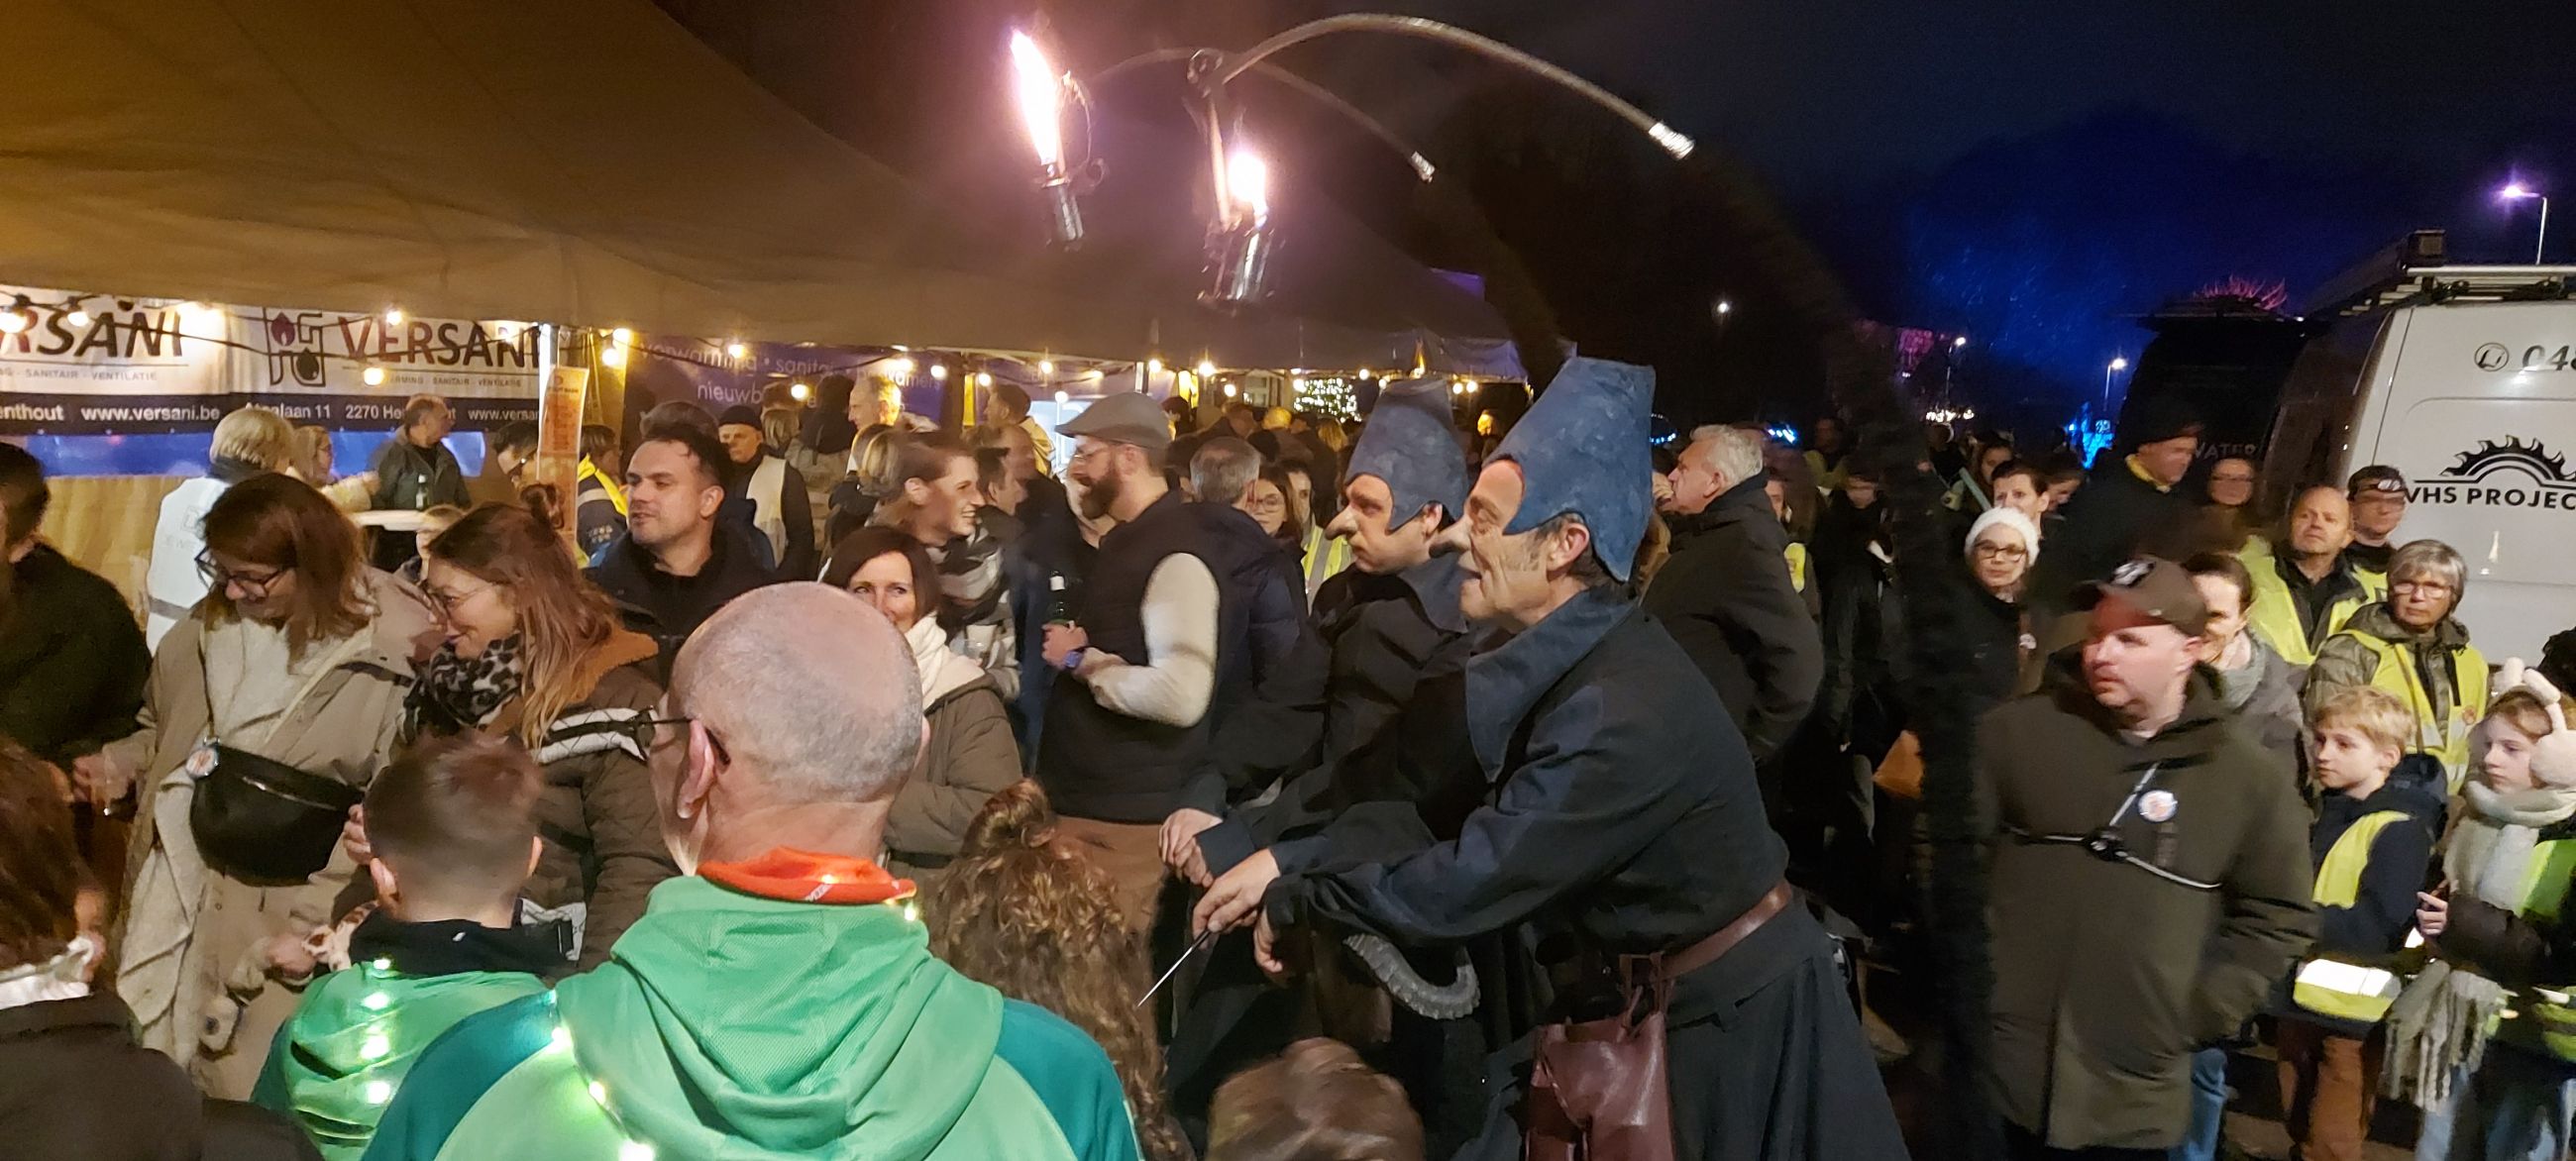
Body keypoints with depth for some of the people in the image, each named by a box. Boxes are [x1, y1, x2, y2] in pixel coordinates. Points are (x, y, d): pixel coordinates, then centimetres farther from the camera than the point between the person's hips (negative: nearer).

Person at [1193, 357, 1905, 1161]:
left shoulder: (1628, 711, -31)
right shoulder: (1549, 669, -3)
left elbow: (1463, 885, -30)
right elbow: (1448, 815, 0)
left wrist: (1292, 902, -17)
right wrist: (1283, 861, -9)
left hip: (1735, 1017, -8)